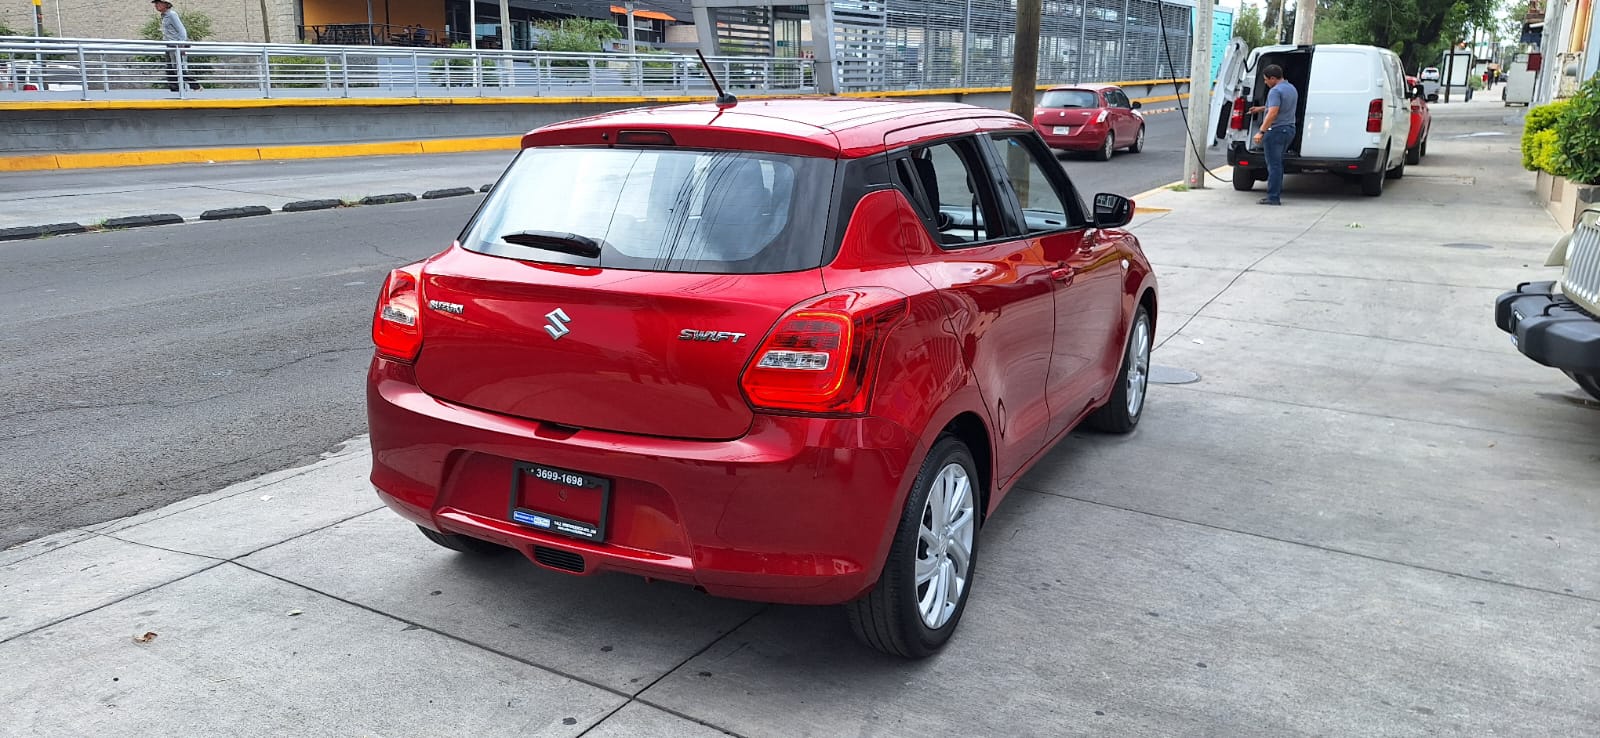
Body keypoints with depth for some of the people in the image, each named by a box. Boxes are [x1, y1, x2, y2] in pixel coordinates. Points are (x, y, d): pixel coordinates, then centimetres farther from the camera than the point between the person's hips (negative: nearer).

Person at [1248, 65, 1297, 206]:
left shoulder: (1275, 91, -15)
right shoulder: (1292, 89, 16)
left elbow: (1273, 113, -25)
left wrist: (1261, 131, -26)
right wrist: (1261, 108, 39)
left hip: (1276, 130, -9)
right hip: (1289, 129, 9)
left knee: (1274, 164, -6)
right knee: (1278, 163, 17)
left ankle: (1273, 197, -5)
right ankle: (1277, 193, 20)